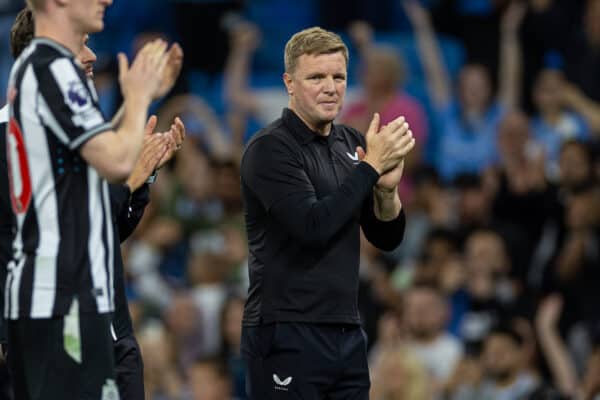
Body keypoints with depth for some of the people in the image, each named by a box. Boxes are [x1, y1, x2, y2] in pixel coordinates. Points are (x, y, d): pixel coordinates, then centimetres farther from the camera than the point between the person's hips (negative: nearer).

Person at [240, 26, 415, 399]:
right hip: (287, 335, -6)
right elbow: (313, 225, -22)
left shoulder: (352, 143, 10)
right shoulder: (270, 148, -10)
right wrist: (371, 166, -18)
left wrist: (387, 187, -8)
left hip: (347, 332, 6)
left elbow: (388, 239, 11)